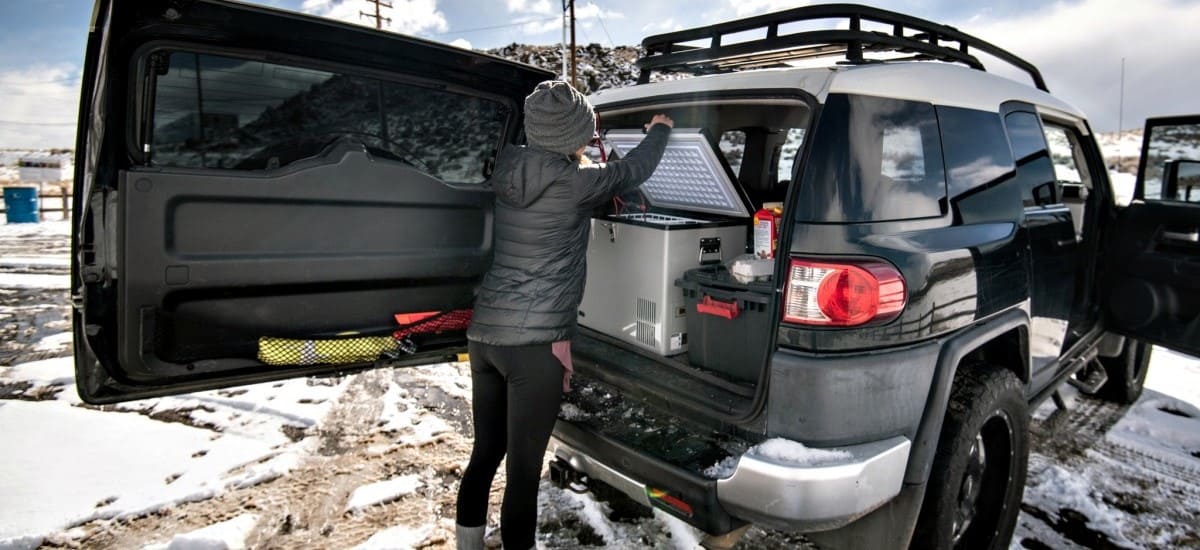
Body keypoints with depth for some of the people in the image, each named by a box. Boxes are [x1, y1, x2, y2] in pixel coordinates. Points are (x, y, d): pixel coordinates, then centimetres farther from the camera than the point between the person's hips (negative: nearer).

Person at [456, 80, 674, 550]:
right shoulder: (572, 182, -10)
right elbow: (632, 171, 8)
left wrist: (581, 164, 43)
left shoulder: (506, 173, 7)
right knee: (523, 469, 3)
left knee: (486, 453, 20)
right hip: (534, 343, -8)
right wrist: (660, 130, 26)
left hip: (483, 332, 8)